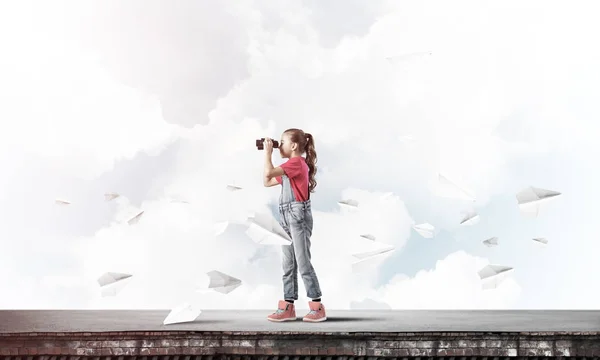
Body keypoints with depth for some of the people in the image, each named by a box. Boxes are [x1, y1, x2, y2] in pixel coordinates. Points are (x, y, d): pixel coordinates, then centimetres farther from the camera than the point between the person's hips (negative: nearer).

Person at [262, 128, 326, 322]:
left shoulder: (297, 162, -10)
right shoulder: (290, 167, 19)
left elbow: (269, 172, -21)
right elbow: (267, 182, 20)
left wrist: (268, 151, -6)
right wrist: (267, 153, 17)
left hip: (298, 215, -10)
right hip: (286, 216, 10)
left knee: (303, 263, -7)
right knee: (288, 264, 9)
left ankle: (318, 307, -1)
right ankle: (288, 307, 13)